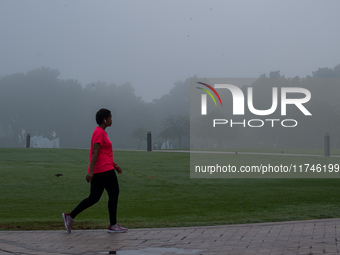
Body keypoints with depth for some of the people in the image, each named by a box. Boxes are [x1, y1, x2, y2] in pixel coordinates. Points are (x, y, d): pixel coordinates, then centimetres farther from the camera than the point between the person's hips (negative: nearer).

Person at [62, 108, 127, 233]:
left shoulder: (100, 132, 18)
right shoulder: (99, 132, -13)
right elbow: (95, 153, -20)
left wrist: (114, 165, 27)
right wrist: (91, 171, -24)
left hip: (97, 171, 10)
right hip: (104, 170, -10)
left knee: (93, 198, 9)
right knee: (114, 194, 1)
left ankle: (70, 217, 3)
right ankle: (113, 225, 6)